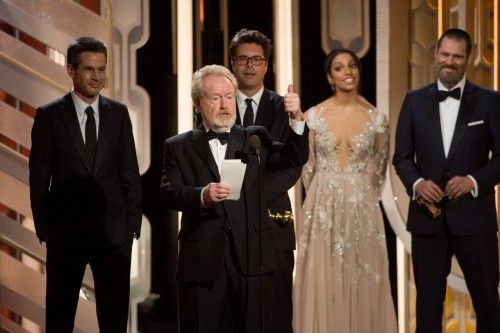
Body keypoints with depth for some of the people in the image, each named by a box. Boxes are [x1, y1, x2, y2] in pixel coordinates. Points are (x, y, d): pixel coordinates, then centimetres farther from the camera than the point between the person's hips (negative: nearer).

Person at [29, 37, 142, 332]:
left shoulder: (118, 114, 6)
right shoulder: (49, 116, -2)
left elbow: (131, 174, 7)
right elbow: (39, 178, 0)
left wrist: (132, 226, 2)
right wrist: (43, 228, -3)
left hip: (113, 230, 2)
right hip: (65, 231, -2)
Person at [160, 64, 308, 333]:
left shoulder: (254, 140, 14)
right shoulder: (179, 147, 8)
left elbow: (295, 158, 1)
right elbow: (169, 194, -6)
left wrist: (296, 120, -16)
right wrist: (202, 195, -26)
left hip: (252, 261, 1)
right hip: (203, 262, -1)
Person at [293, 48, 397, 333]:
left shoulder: (376, 119, -1)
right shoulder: (314, 115, -1)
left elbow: (379, 168, 9)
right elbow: (308, 165, 7)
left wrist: (363, 200, 10)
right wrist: (324, 199, 9)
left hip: (362, 210, 0)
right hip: (323, 209, 0)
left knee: (362, 283, 4)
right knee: (322, 282, 3)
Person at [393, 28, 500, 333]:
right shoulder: (415, 101, 7)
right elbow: (402, 156, 8)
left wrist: (474, 181, -15)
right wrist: (416, 183, -11)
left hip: (474, 216, -2)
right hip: (428, 216, 2)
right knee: (428, 300, 8)